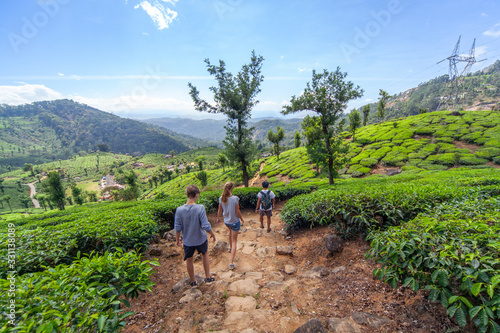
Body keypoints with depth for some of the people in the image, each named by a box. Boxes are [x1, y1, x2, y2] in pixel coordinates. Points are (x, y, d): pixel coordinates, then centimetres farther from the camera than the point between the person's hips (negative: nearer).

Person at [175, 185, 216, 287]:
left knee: (189, 260, 23)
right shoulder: (200, 208, -25)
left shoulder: (179, 210, -17)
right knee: (205, 255, 27)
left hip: (187, 241, 1)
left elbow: (177, 228, -9)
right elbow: (206, 227, -24)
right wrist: (212, 234, -5)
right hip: (201, 239, -1)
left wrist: (177, 239, 9)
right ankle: (208, 277, 37)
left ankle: (193, 282, 41)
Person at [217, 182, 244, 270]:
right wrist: (242, 219, 0)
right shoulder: (235, 198, -25)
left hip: (226, 221, 5)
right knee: (234, 241, 7)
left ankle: (230, 247, 57)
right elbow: (237, 211, -17)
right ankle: (231, 262, 6)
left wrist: (218, 218, 17)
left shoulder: (221, 198, -12)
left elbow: (220, 210, 0)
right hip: (235, 221, -5)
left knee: (231, 231, 37)